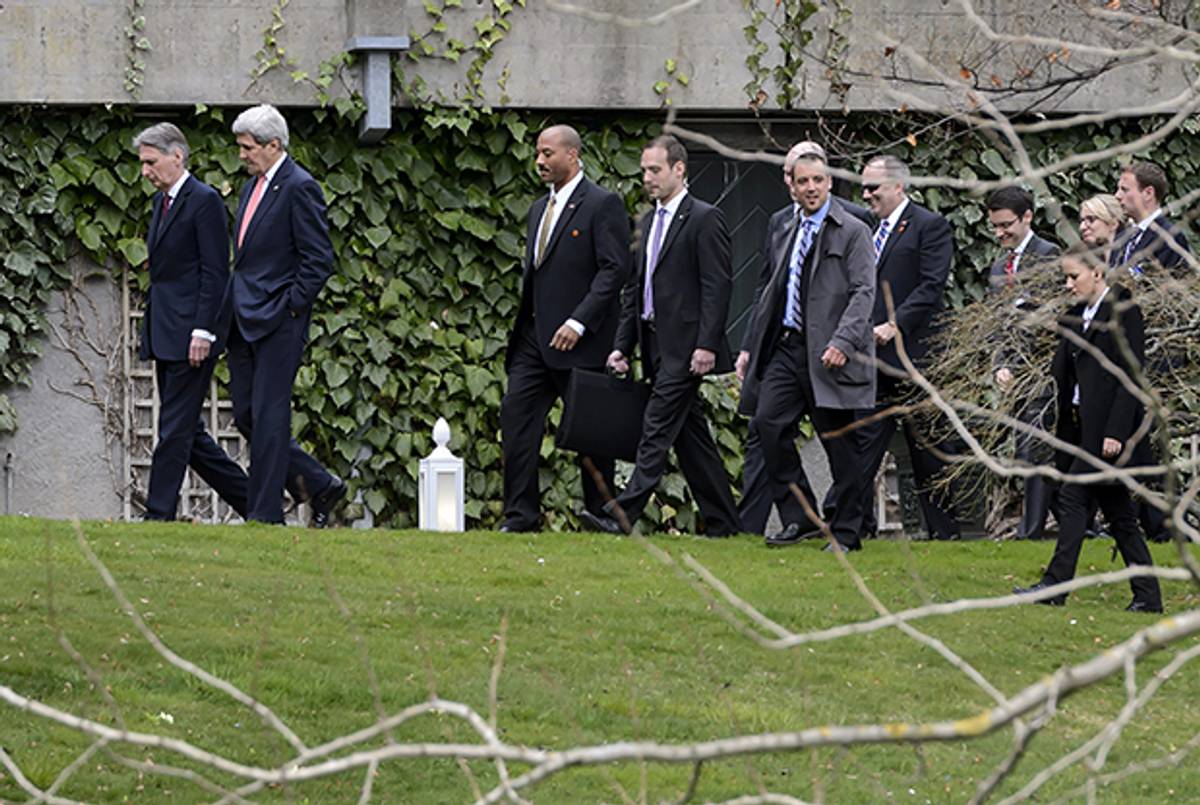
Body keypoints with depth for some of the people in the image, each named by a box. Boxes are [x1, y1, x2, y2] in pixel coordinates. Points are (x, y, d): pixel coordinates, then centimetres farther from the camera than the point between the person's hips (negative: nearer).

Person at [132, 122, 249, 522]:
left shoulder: (204, 201, -10)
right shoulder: (161, 201, 17)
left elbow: (215, 272, -15)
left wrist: (203, 331, -20)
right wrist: (149, 333, 18)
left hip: (191, 331, -10)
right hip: (165, 334, 10)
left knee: (176, 428, -8)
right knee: (186, 429, 10)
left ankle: (159, 515, -7)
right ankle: (249, 499, 17)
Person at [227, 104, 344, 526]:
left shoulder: (299, 188, -11)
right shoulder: (253, 185, 16)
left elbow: (319, 260, -14)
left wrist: (289, 306, -14)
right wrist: (237, 307, 15)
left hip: (278, 322, -9)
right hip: (244, 323, 9)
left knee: (268, 417, -6)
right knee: (245, 415, 9)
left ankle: (265, 513, -1)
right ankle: (319, 484, 20)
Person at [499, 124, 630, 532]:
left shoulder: (603, 205, -8)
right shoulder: (540, 208, 18)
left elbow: (614, 269, -15)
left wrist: (579, 322, -21)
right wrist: (522, 326, 16)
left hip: (580, 343, -7)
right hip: (535, 338, 7)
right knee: (516, 414, -5)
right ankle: (521, 513, -4)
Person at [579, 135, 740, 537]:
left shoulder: (704, 219, -7)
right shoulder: (648, 222, 18)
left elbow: (717, 286, -13)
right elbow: (634, 288, 20)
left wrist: (707, 345, -19)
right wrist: (622, 345, 12)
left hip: (685, 346, -9)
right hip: (657, 347, 9)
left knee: (658, 428, -13)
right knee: (690, 435, 10)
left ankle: (624, 512, -20)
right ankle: (722, 520, 14)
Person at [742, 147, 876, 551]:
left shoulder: (852, 232, -4)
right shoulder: (787, 234, 17)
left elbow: (864, 293, -10)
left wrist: (842, 342, -21)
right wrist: (753, 348, 17)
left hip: (827, 354, -6)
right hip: (786, 347, 6)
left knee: (838, 442, -1)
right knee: (769, 423, -8)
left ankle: (845, 531, 8)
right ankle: (798, 516, 3)